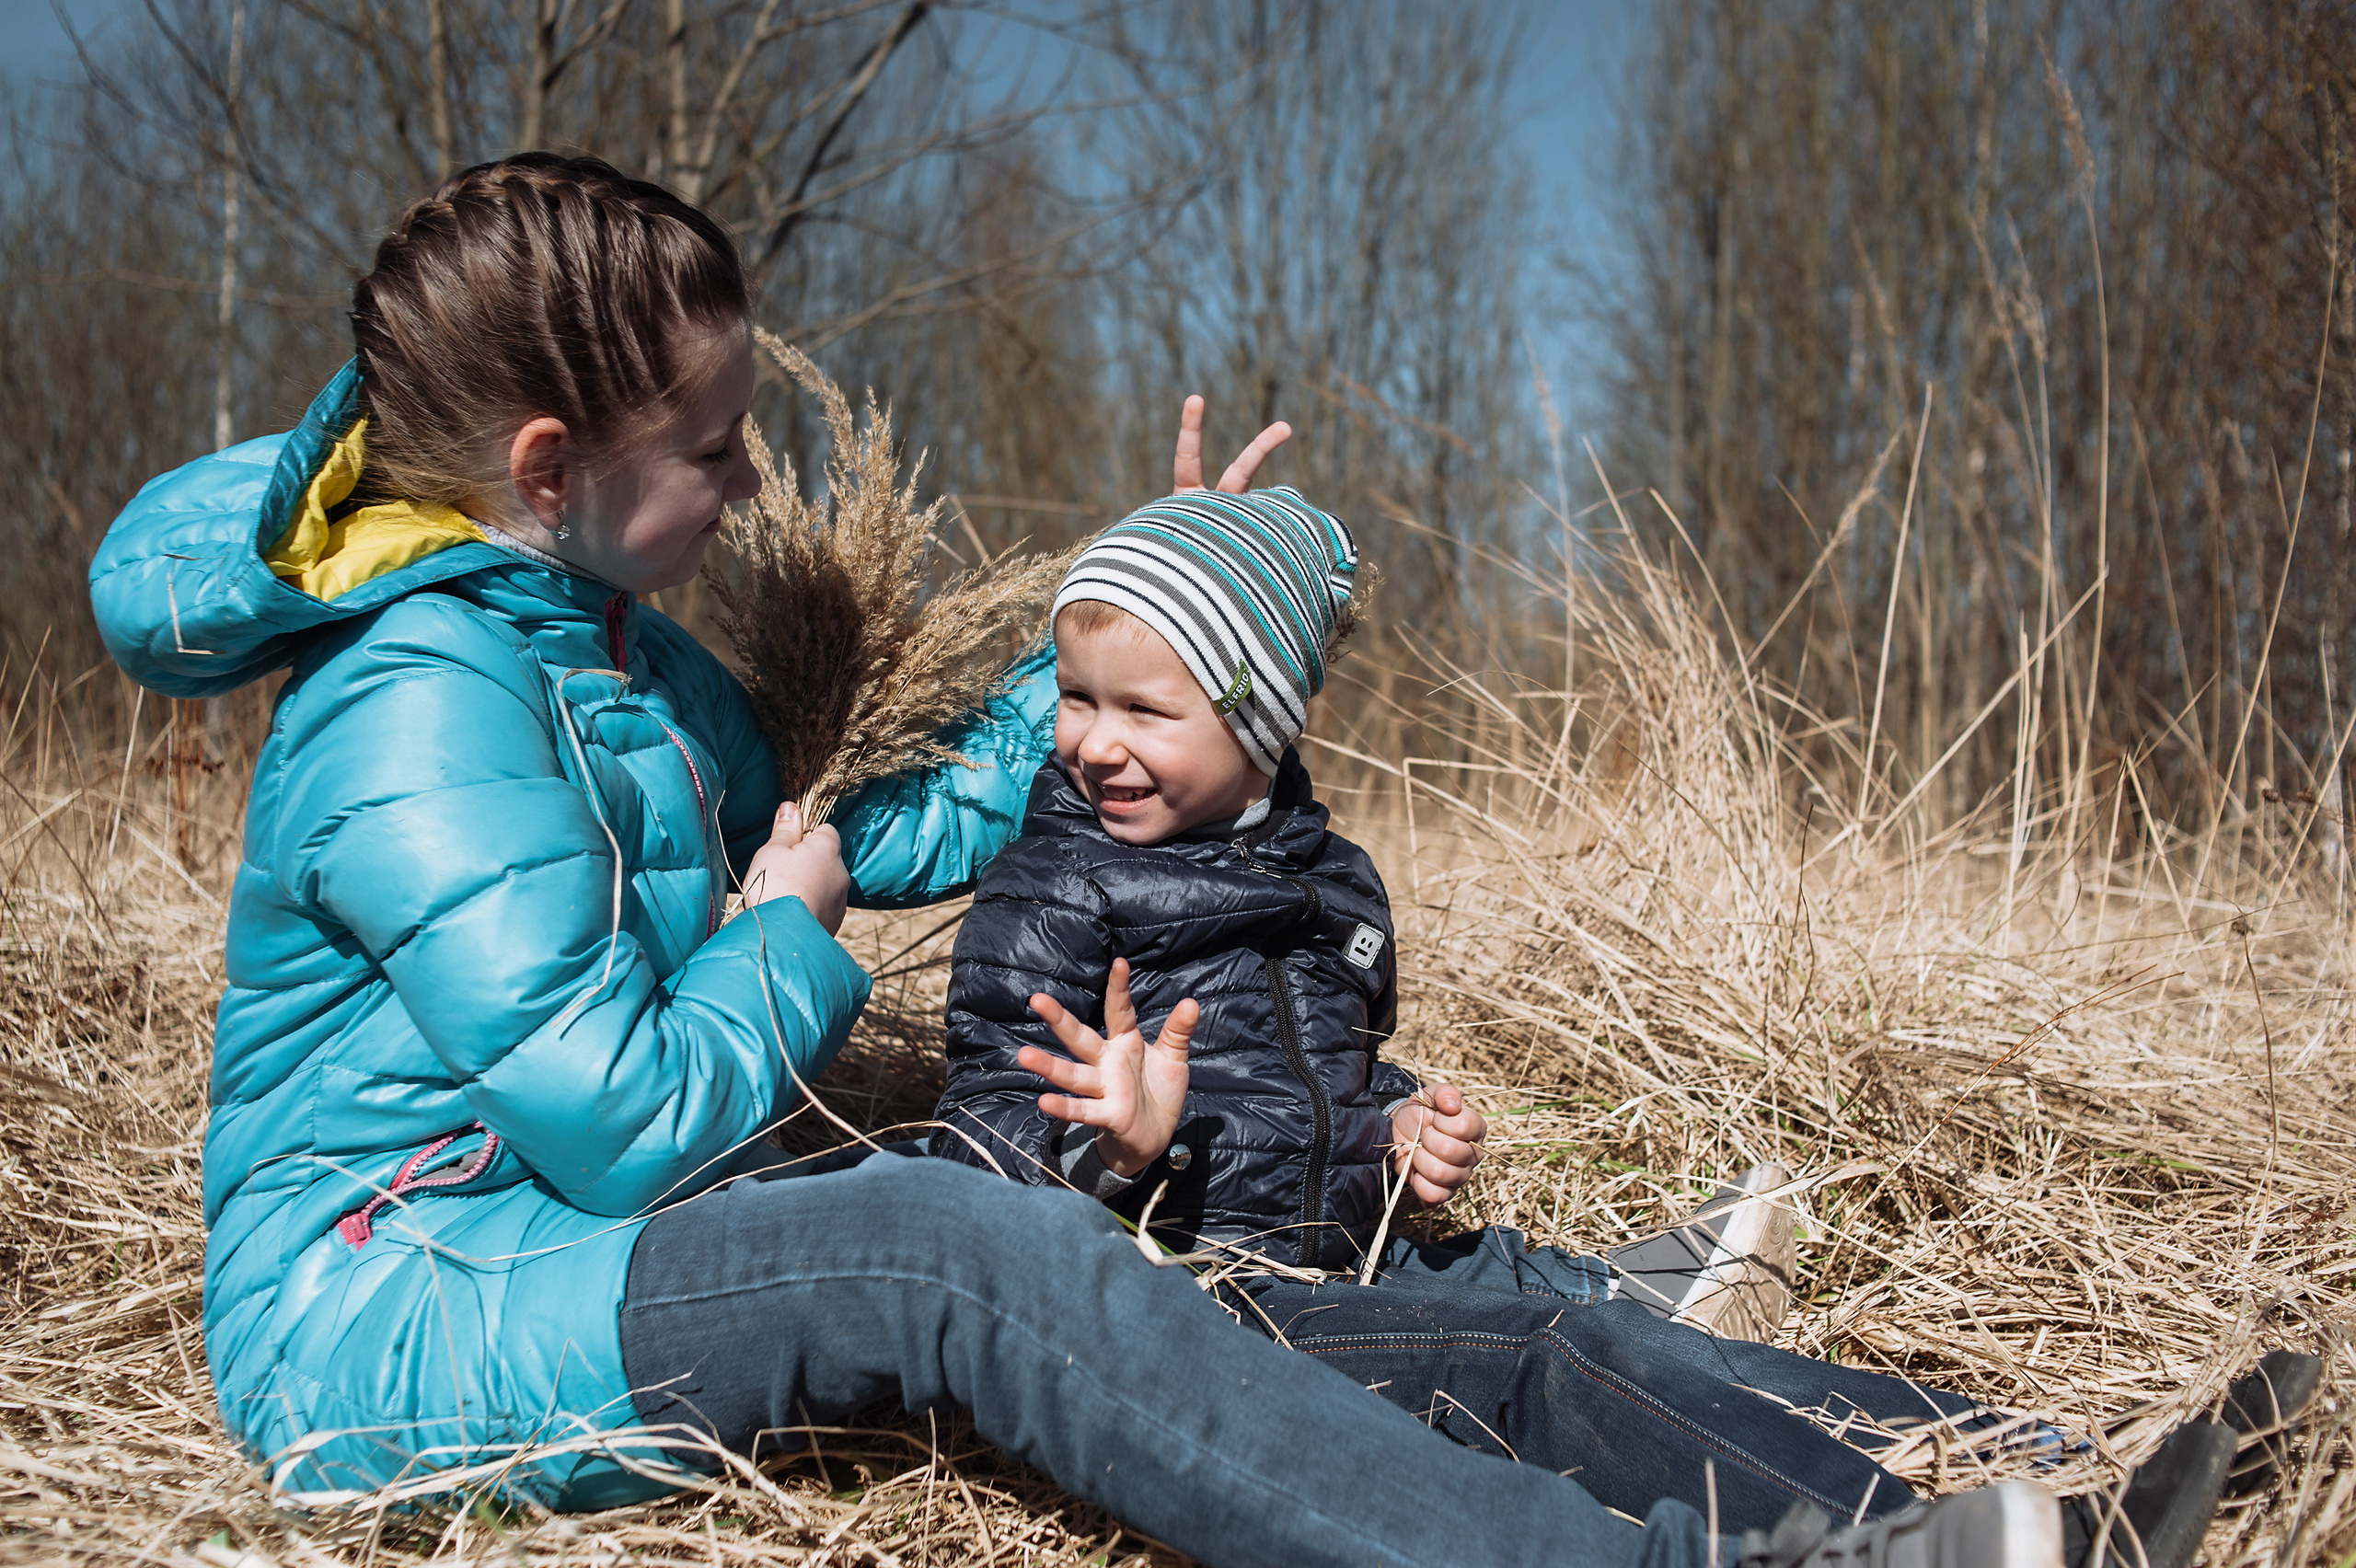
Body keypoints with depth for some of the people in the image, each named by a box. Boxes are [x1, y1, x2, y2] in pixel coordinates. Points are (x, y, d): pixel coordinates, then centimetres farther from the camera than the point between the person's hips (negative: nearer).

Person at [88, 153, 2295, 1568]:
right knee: (969, 1250, -31)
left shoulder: (593, 640, 13)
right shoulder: (424, 710, -19)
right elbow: (626, 1118, -24)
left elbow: (889, 833, 18)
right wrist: (785, 934, -6)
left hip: (544, 1247, 10)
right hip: (385, 1310, -9)